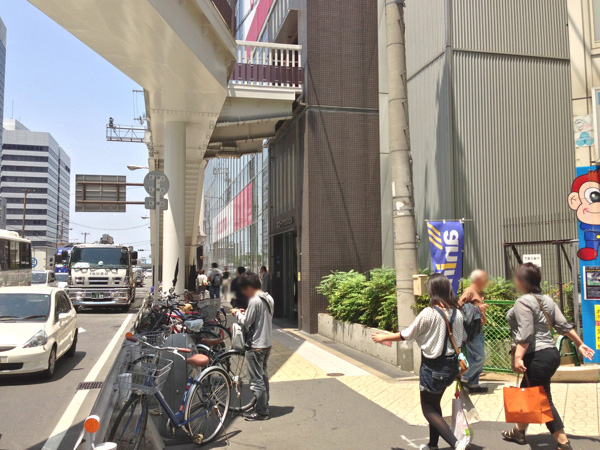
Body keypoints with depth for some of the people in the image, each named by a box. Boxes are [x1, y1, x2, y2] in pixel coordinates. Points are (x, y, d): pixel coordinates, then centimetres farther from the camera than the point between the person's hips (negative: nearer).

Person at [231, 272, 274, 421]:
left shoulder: (254, 300, -20)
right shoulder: (268, 298, 9)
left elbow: (246, 322, -17)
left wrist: (237, 313, 0)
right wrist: (246, 313, 11)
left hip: (255, 346, -10)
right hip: (267, 343, 10)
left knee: (256, 380, 0)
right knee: (263, 376, 19)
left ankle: (261, 412, 7)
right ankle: (264, 406, 30)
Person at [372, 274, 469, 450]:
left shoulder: (428, 313, -21)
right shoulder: (457, 313, -4)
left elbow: (406, 335, -10)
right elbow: (459, 342, 6)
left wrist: (384, 337, 4)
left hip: (432, 366, -6)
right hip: (451, 365, 7)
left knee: (428, 408, 7)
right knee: (435, 403, 23)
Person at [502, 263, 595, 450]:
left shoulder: (523, 302, -16)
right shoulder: (546, 300, 11)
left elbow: (525, 334, -23)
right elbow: (563, 325, 11)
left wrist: (518, 357, -25)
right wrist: (579, 344, 19)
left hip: (538, 357, -10)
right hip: (550, 352, 10)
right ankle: (518, 432, 34)